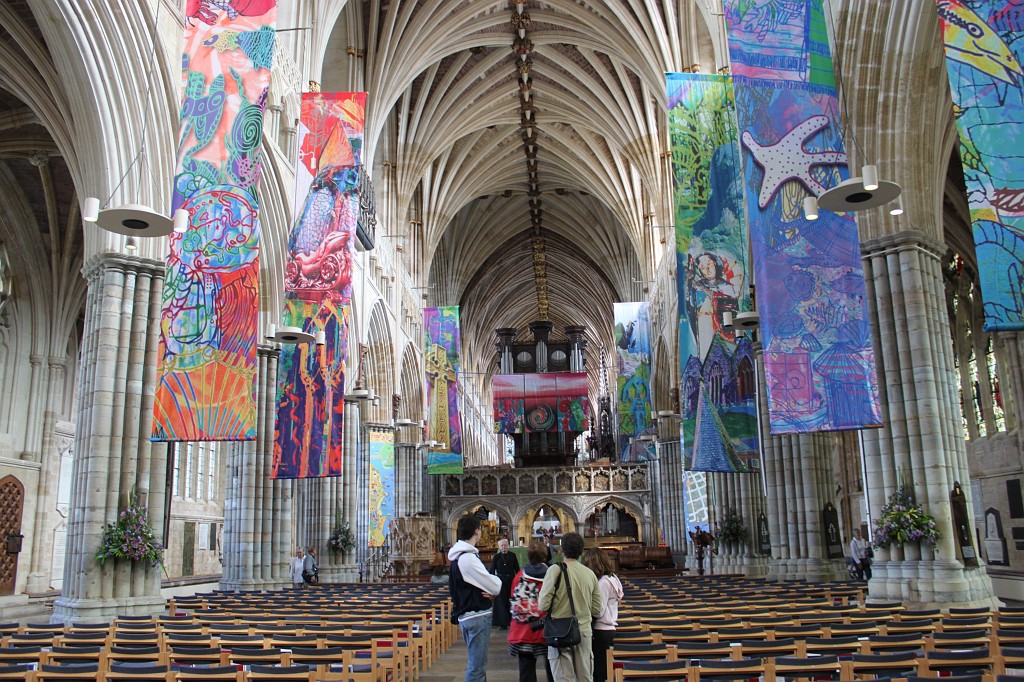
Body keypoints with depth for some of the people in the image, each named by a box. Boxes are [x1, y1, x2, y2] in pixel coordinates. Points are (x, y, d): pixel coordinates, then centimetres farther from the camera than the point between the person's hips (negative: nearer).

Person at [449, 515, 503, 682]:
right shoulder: (467, 557, -20)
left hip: (467, 616, 10)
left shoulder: (460, 555, 12)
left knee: (477, 664, 19)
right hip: (477, 616, -10)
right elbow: (495, 587, -19)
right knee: (477, 667, -6)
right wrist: (497, 580, 4)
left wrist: (489, 591, -4)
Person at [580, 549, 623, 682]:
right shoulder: (611, 578, 11)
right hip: (608, 628, 9)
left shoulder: (603, 582, -17)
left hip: (601, 631, -9)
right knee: (601, 671, 15)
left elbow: (598, 611, -20)